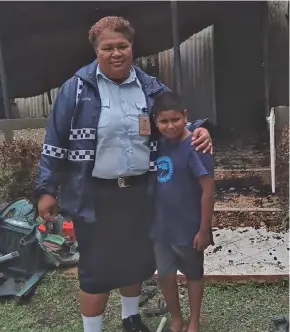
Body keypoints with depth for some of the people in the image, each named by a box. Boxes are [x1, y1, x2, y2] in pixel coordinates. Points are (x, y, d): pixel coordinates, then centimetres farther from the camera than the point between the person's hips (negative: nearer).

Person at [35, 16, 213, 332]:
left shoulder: (151, 88, 2)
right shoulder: (77, 88, -7)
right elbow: (55, 142, -4)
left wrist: (199, 129, -10)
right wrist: (47, 189, -5)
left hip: (139, 192, 4)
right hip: (94, 195, -4)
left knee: (136, 259, 20)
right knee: (95, 268, 7)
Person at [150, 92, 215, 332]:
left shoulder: (195, 147, -20)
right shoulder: (158, 143, -1)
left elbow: (208, 189, -18)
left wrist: (204, 229, -16)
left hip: (189, 228, -5)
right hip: (162, 226, 5)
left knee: (193, 274, 17)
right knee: (165, 276, 16)